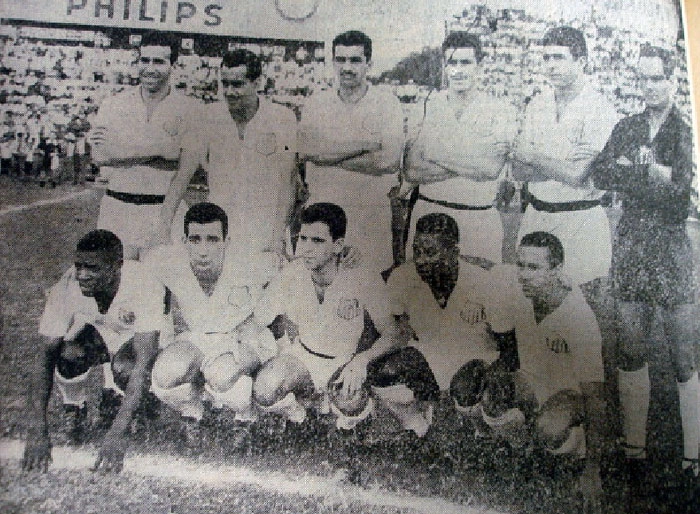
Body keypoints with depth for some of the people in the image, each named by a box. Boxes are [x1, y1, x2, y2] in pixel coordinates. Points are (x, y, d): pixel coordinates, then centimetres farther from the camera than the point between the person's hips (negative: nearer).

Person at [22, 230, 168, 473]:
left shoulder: (144, 287, -37)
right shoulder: (67, 286, -28)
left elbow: (143, 362, -39)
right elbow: (46, 355, -25)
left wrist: (117, 433, -44)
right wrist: (37, 430, -32)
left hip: (136, 336, -2)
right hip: (94, 330, 3)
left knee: (124, 368, -34)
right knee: (68, 354, -30)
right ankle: (75, 410, 3)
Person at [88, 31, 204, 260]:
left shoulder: (188, 108, 3)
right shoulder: (113, 104, 10)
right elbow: (99, 155, -4)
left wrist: (123, 144, -10)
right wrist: (162, 147, -13)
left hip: (165, 213, -2)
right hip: (116, 209, 2)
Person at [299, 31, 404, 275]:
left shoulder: (386, 102, 2)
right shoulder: (316, 102, 9)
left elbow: (389, 160, -11)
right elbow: (306, 149, -9)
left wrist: (329, 157, -7)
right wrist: (365, 144, -10)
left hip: (371, 213, -1)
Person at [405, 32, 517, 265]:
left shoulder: (500, 110, 2)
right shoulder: (429, 106, 5)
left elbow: (492, 168, -13)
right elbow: (412, 170, -4)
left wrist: (437, 153, -9)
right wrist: (473, 163, -9)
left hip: (479, 218, -1)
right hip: (428, 212, 1)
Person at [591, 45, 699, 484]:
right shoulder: (626, 129, 14)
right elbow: (600, 174, 0)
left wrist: (632, 170, -6)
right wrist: (656, 173, -11)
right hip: (630, 247, 4)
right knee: (631, 350, 8)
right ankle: (634, 445, 19)